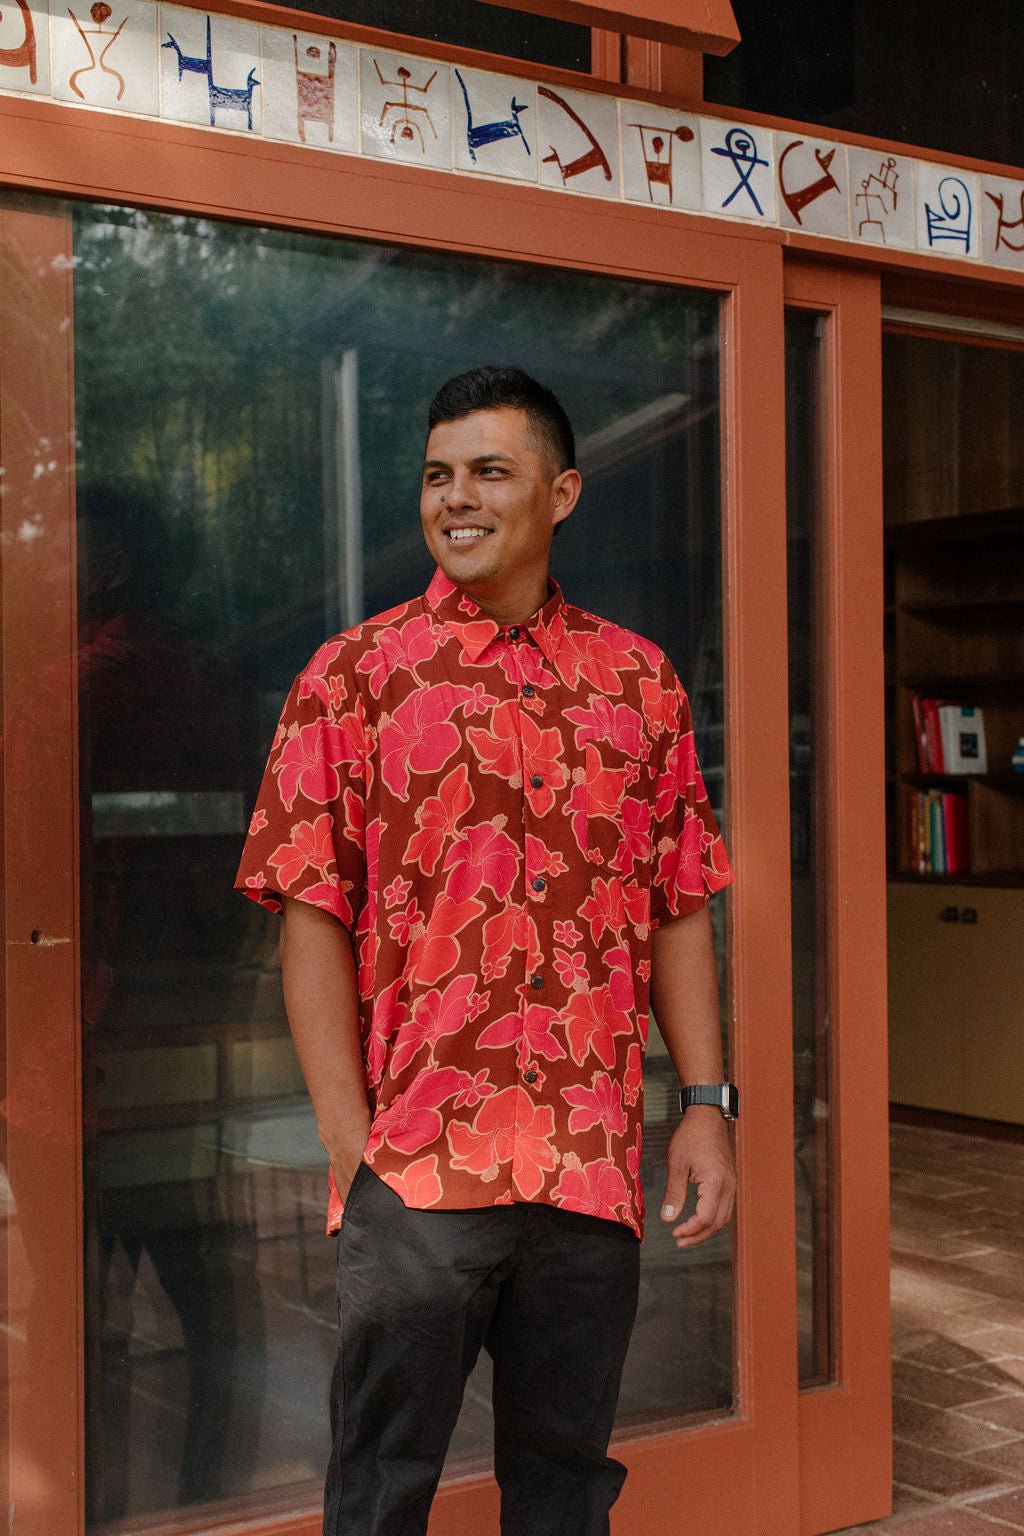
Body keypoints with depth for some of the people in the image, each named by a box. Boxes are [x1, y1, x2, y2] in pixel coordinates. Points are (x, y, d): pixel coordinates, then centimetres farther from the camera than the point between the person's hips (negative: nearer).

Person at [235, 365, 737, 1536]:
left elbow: (678, 912, 10)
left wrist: (706, 1105, 3)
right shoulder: (355, 676, 0)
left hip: (593, 1169, 3)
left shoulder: (637, 681, 8)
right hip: (415, 1165, -2)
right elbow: (313, 917, -4)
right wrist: (349, 1136, -11)